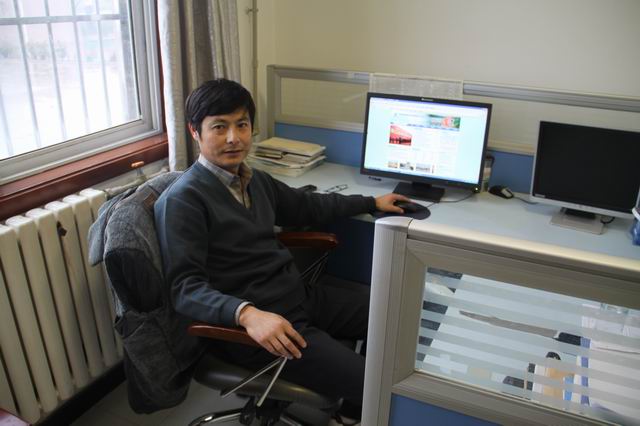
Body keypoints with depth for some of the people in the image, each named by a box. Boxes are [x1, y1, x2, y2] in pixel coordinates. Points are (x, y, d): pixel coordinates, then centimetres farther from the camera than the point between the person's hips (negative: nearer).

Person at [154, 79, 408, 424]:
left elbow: (305, 206, 24)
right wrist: (247, 314, -39)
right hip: (256, 325, -9)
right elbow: (186, 289, -21)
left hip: (301, 296, 9)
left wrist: (371, 203, 29)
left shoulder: (253, 179, 9)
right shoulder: (183, 200, -16)